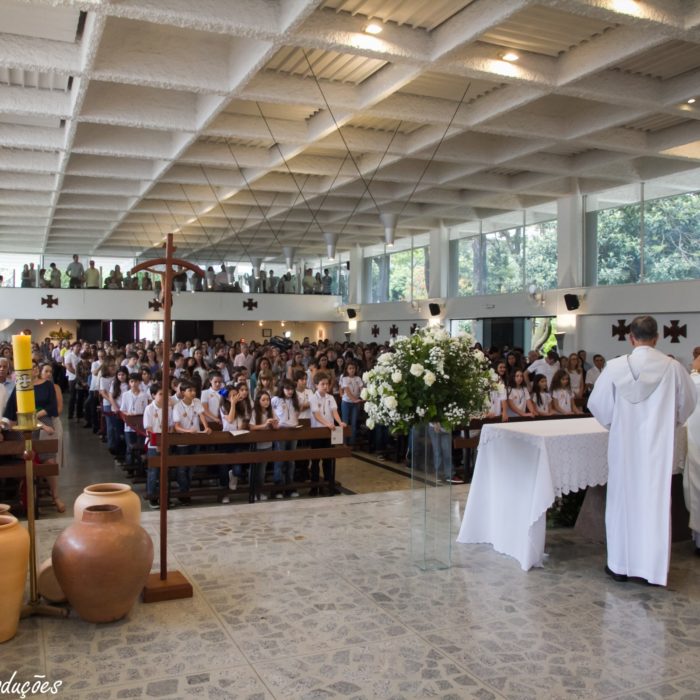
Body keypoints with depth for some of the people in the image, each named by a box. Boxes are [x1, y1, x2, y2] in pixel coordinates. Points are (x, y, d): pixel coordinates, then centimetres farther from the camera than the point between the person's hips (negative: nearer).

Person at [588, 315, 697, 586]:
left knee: (623, 498, 10)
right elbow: (687, 403, 6)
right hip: (659, 444, 0)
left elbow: (598, 404, -1)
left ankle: (620, 564, 18)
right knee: (656, 501, 8)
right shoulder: (672, 368, -8)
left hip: (624, 444, 0)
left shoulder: (615, 367, -10)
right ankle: (653, 566, 15)